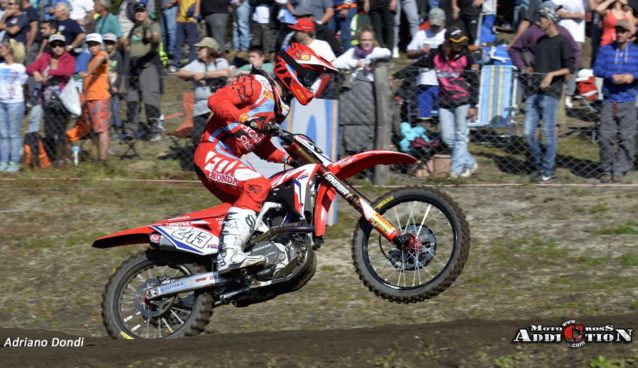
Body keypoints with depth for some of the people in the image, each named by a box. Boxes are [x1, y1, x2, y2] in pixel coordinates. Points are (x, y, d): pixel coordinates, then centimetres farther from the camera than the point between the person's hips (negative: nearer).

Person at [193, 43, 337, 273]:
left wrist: (289, 159, 13)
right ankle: (230, 253, -42)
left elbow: (262, 146, 27)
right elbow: (216, 100, -21)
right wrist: (246, 119, -34)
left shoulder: (280, 105, 22)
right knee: (257, 185, -30)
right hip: (212, 152, -11)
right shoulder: (258, 85, -8)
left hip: (228, 159, 11)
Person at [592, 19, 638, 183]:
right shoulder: (605, 50, 8)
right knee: (606, 136, -4)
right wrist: (612, 76, -17)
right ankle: (607, 170, 6)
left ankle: (620, 170, 4)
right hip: (609, 101, 0)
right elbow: (597, 69, -1)